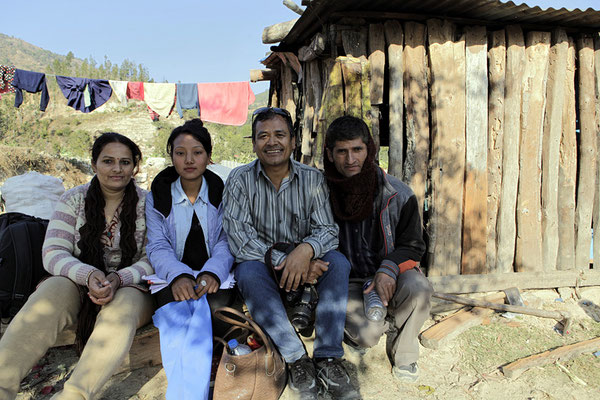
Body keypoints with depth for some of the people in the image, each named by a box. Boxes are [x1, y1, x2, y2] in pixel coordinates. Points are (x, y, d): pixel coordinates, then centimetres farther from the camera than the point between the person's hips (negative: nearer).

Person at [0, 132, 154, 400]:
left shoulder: (146, 204, -1)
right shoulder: (74, 199, 4)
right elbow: (53, 253, -4)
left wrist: (118, 279, -25)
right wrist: (88, 275, -24)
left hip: (131, 287, -1)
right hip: (79, 285, 2)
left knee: (124, 306, -36)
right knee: (51, 292, -31)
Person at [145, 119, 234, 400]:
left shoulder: (222, 195, 12)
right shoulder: (157, 197, 13)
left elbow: (226, 242, 1)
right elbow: (157, 247, 1)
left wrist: (211, 272, -22)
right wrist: (178, 275, -22)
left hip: (214, 278, 0)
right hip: (172, 279, 1)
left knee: (204, 306, -35)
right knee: (176, 308, -34)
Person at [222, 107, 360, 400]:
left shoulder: (312, 179, -1)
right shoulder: (240, 179, -6)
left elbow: (328, 230, -8)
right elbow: (239, 238, -16)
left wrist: (306, 250, -32)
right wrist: (283, 261, -28)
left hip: (307, 267, 2)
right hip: (263, 267, -1)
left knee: (337, 262, -25)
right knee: (248, 270, -33)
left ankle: (328, 359, -24)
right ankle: (297, 360, -26)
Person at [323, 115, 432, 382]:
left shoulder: (398, 195, -8)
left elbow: (413, 246, 0)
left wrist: (389, 270, -20)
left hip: (389, 276, 1)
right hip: (348, 282, 0)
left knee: (418, 288, -33)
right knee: (366, 336, -27)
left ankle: (402, 352, -1)